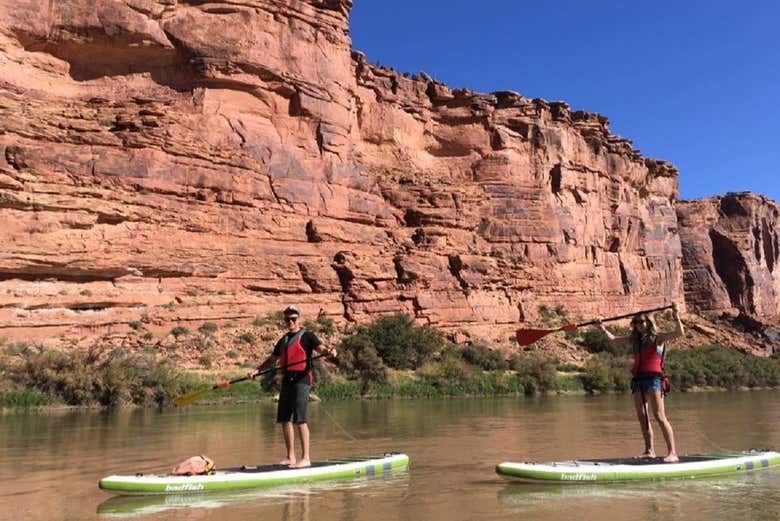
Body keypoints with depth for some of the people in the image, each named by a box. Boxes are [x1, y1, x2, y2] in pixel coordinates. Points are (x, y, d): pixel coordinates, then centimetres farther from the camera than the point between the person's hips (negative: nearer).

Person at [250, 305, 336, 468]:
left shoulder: (307, 336, 1)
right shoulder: (283, 340, 21)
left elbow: (321, 348, -14)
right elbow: (272, 359, 29)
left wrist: (329, 352, -35)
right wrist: (257, 370, 19)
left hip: (301, 379, -7)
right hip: (287, 380, 7)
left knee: (299, 419, -13)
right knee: (284, 419, 7)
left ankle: (306, 458, -8)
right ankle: (290, 457, 16)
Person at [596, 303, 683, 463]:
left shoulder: (658, 338, 3)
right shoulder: (635, 339, 19)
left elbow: (679, 333, -10)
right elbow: (613, 339, 28)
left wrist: (676, 317, -20)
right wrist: (603, 329, 21)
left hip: (653, 379, -6)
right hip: (638, 380, 6)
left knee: (660, 416, -13)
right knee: (642, 417, 6)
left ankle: (672, 452, -12)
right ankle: (649, 450, 14)